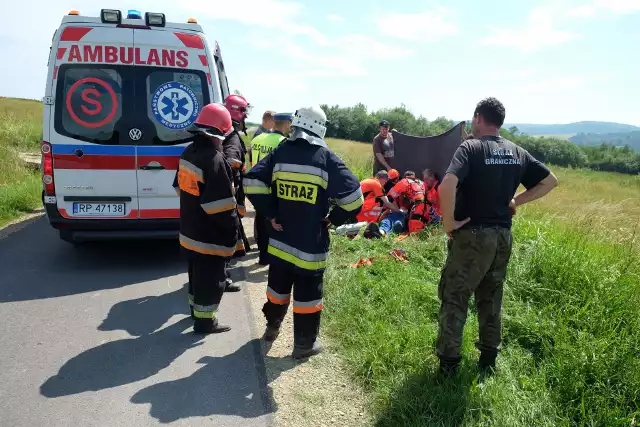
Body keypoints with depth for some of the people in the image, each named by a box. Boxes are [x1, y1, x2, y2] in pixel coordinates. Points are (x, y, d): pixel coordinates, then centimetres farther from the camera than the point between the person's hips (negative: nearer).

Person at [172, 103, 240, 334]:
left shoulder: (188, 152, 5)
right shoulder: (214, 160, -25)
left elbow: (180, 187, 17)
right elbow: (222, 207, -26)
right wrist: (232, 232, -14)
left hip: (190, 230, 9)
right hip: (210, 236, -9)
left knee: (197, 273, 25)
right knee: (211, 279, 5)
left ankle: (196, 307, 42)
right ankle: (204, 320, 17)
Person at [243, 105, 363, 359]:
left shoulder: (279, 153, 0)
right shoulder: (327, 158, -8)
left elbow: (252, 182, -5)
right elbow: (353, 197, -13)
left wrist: (270, 214, 0)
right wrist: (333, 219, -1)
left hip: (280, 240, 4)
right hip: (311, 244, -4)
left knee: (277, 286, 23)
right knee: (307, 294, 8)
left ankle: (272, 327, 42)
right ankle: (304, 344, 19)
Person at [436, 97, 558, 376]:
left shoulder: (470, 147, -14)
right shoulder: (517, 153, 6)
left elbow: (447, 186, -30)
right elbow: (550, 181, 14)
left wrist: (448, 222, -17)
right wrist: (516, 201, 10)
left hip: (472, 235, -6)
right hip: (503, 236, 6)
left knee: (454, 297, 6)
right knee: (491, 298, 19)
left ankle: (449, 361, 12)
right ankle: (488, 359, 29)